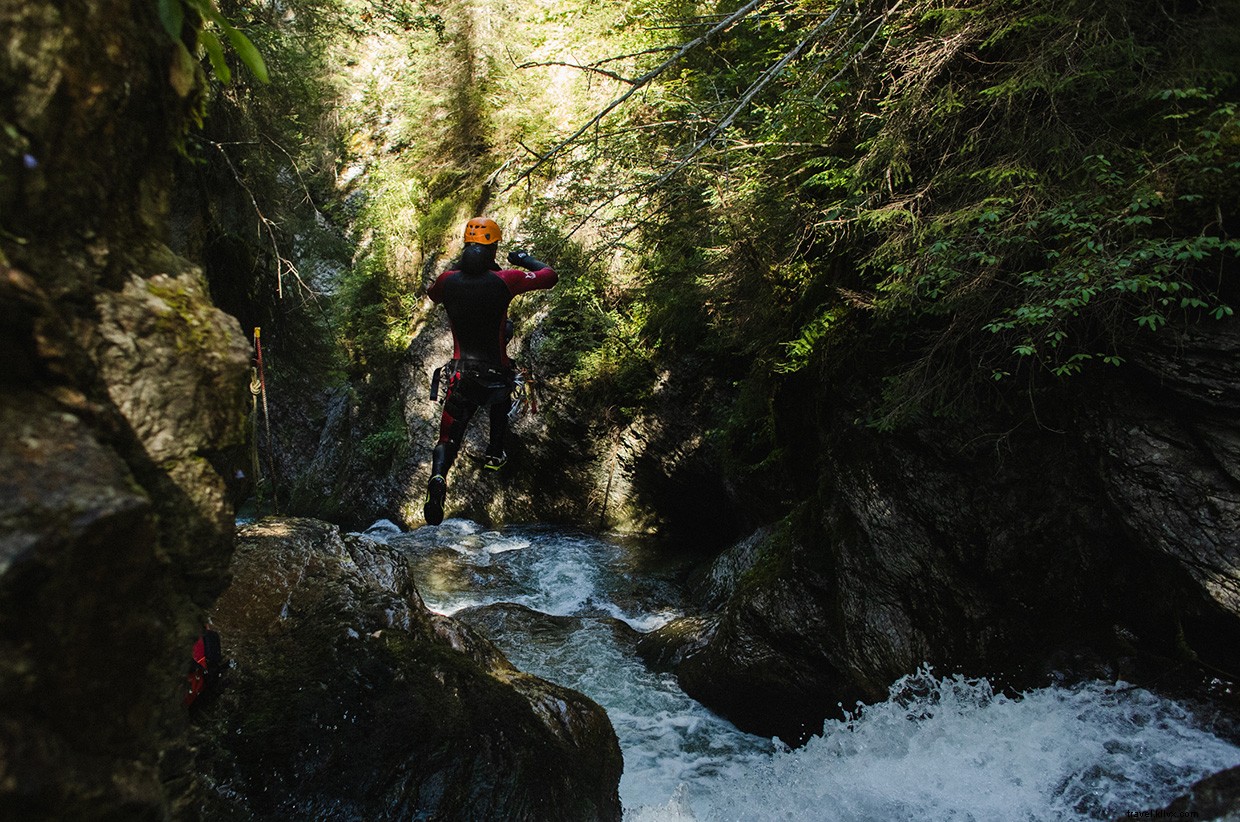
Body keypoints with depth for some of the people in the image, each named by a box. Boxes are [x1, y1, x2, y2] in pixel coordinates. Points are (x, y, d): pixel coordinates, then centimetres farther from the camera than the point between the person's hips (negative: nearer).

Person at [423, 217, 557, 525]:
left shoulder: (449, 280, -7)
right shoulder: (505, 280, -15)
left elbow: (432, 294, 18)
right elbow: (550, 276, -5)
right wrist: (524, 259, 13)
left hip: (461, 372, 1)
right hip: (496, 371, -1)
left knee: (449, 435, 6)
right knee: (500, 405, 34)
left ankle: (438, 477, -19)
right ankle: (494, 455, 41)